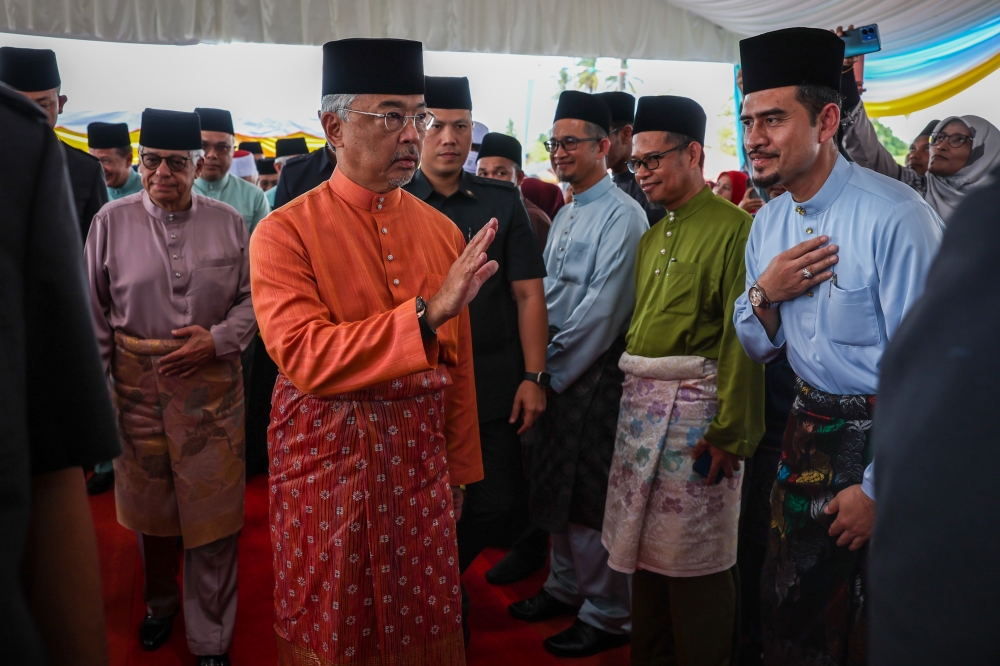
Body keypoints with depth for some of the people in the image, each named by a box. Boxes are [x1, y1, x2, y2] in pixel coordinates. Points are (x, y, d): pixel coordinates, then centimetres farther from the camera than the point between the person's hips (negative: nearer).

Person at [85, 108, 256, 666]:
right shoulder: (112, 221, 1)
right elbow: (94, 314, 4)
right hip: (136, 382, 1)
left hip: (211, 383, 0)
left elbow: (253, 298, 5)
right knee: (148, 501, 15)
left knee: (213, 509, 3)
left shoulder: (229, 223, 2)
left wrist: (218, 339, -12)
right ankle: (160, 603, 42)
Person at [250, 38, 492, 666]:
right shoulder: (285, 232, -11)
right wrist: (428, 310, -31)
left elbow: (458, 365, 7)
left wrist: (461, 468, 11)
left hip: (421, 454, 4)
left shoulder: (443, 229, 3)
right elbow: (303, 355, -23)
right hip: (328, 458, -3)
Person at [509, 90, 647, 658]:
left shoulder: (622, 215, -13)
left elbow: (604, 308, -19)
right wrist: (543, 366, 6)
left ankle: (608, 615, 18)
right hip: (559, 371, 8)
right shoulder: (565, 214, 15)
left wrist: (558, 370, -13)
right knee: (556, 487, 17)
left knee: (591, 495, 0)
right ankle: (567, 586, 36)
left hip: (595, 373, -8)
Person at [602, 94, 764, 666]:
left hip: (696, 404, -7)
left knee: (696, 561, 3)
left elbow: (743, 338, -15)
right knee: (644, 545, 15)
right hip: (640, 401, 8)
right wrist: (633, 398, 10)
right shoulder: (652, 236, 15)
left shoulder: (734, 227, -9)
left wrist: (731, 432, -17)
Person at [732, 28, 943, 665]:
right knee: (788, 611, 17)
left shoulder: (894, 216, -22)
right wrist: (764, 293, -13)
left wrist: (879, 490, -16)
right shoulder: (768, 223, 1)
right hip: (809, 434, 6)